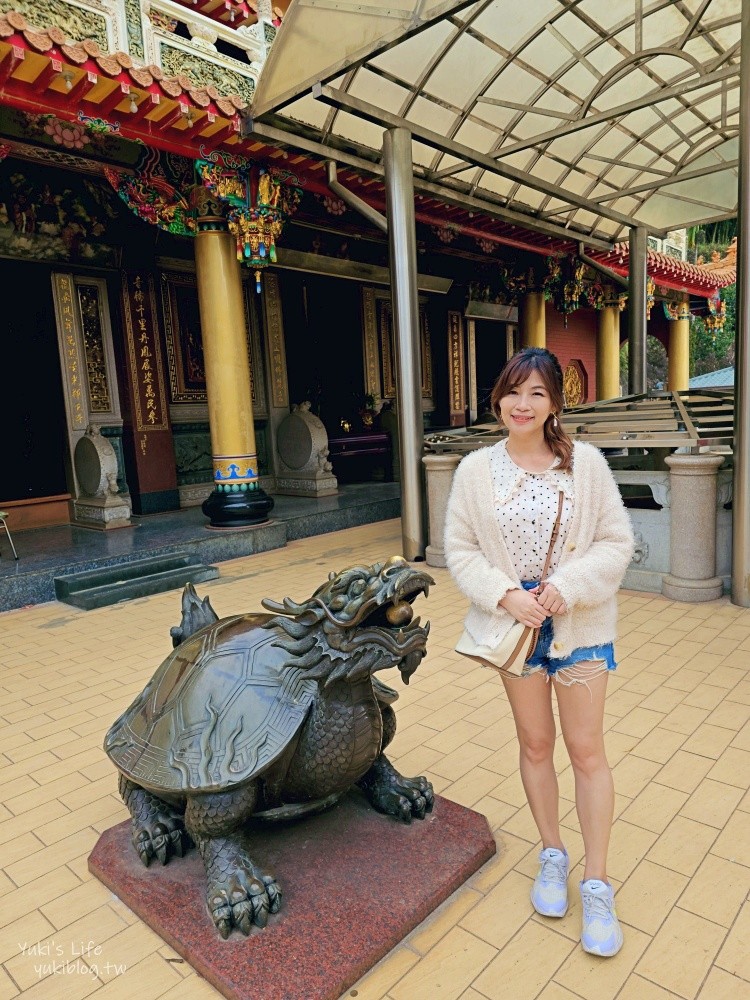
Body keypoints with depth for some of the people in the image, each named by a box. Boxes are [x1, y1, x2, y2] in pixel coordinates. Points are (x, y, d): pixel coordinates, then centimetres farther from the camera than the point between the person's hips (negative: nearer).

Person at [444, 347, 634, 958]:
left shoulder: (586, 462, -8)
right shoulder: (476, 470, -5)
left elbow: (617, 541, -6)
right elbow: (460, 549, -2)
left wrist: (566, 587, -19)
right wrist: (506, 595, -15)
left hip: (579, 624, -1)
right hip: (514, 622, 1)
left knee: (587, 750, 7)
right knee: (535, 744, 16)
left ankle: (598, 885, 27)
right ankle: (553, 855, 39)